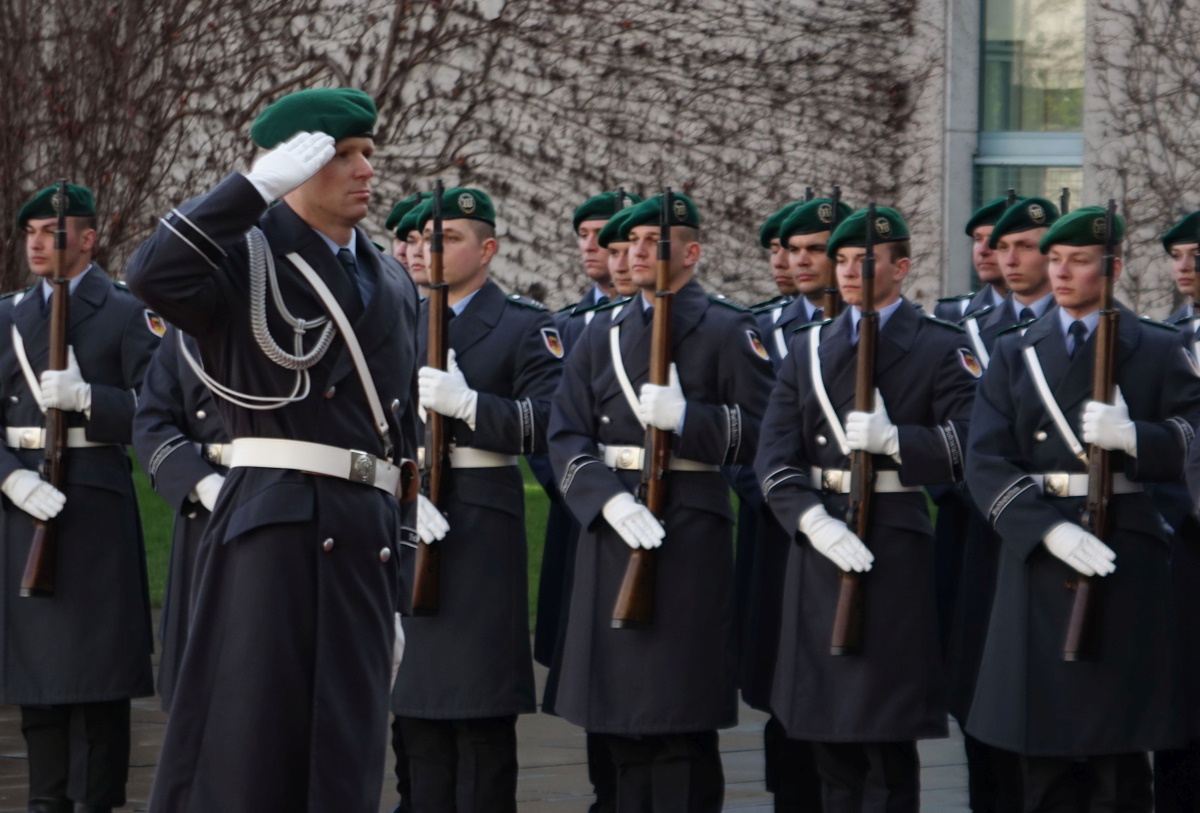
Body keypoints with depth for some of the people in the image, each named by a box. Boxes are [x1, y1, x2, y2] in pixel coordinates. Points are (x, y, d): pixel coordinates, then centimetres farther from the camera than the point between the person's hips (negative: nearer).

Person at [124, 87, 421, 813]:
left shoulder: (392, 283, 19)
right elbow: (154, 276, -23)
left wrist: (399, 588, 17)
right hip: (275, 527, -6)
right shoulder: (247, 255, 1)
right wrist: (259, 184, -20)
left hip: (370, 537, 6)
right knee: (246, 745, -7)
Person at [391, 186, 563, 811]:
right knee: (418, 704, 8)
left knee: (481, 705, -4)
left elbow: (547, 426, -11)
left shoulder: (525, 327, 0)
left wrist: (465, 402, -21)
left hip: (482, 528, -5)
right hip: (408, 525, 5)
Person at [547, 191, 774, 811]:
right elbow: (566, 436, 6)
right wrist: (610, 499, -11)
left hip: (690, 531, -5)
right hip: (612, 529, 5)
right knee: (618, 716, 8)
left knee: (683, 716, -4)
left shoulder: (727, 331, 1)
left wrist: (685, 417, -20)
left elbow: (761, 431, -6)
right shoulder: (603, 335, 15)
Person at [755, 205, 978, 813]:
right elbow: (774, 458, 4)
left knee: (888, 731, -4)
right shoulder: (809, 347, 13)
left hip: (895, 549, -4)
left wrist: (894, 439, -23)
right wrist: (815, 522, -12)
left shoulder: (941, 349, 1)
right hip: (819, 543, 5)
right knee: (825, 727, 9)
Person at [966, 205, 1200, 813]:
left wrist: (1133, 437, -21)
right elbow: (985, 463, 1)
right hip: (1039, 554, 2)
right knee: (1044, 749, 3)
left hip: (1126, 554, -2)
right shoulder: (1014, 354, 11)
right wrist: (1050, 530, -13)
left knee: (1119, 753, -2)